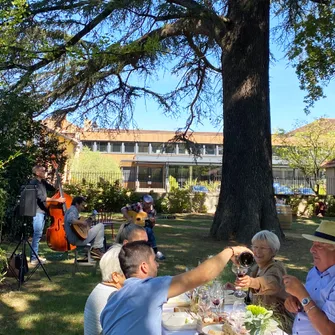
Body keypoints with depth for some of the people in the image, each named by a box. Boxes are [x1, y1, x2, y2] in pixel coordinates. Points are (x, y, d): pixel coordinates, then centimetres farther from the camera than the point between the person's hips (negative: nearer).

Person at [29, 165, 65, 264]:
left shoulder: (43, 182, 13)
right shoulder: (34, 183, -12)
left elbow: (53, 189, 25)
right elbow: (41, 198, -20)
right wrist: (57, 200, -20)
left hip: (43, 211, 9)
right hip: (37, 211, -9)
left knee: (39, 234, 12)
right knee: (37, 234, -12)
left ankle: (35, 255, 20)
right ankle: (33, 258, -9)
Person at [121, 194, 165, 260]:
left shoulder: (152, 211, 4)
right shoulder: (137, 206, -7)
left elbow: (152, 226, 9)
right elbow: (123, 209, -10)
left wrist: (153, 221, -14)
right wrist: (129, 218, -22)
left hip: (147, 229, 4)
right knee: (149, 231, -33)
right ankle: (155, 252, -26)